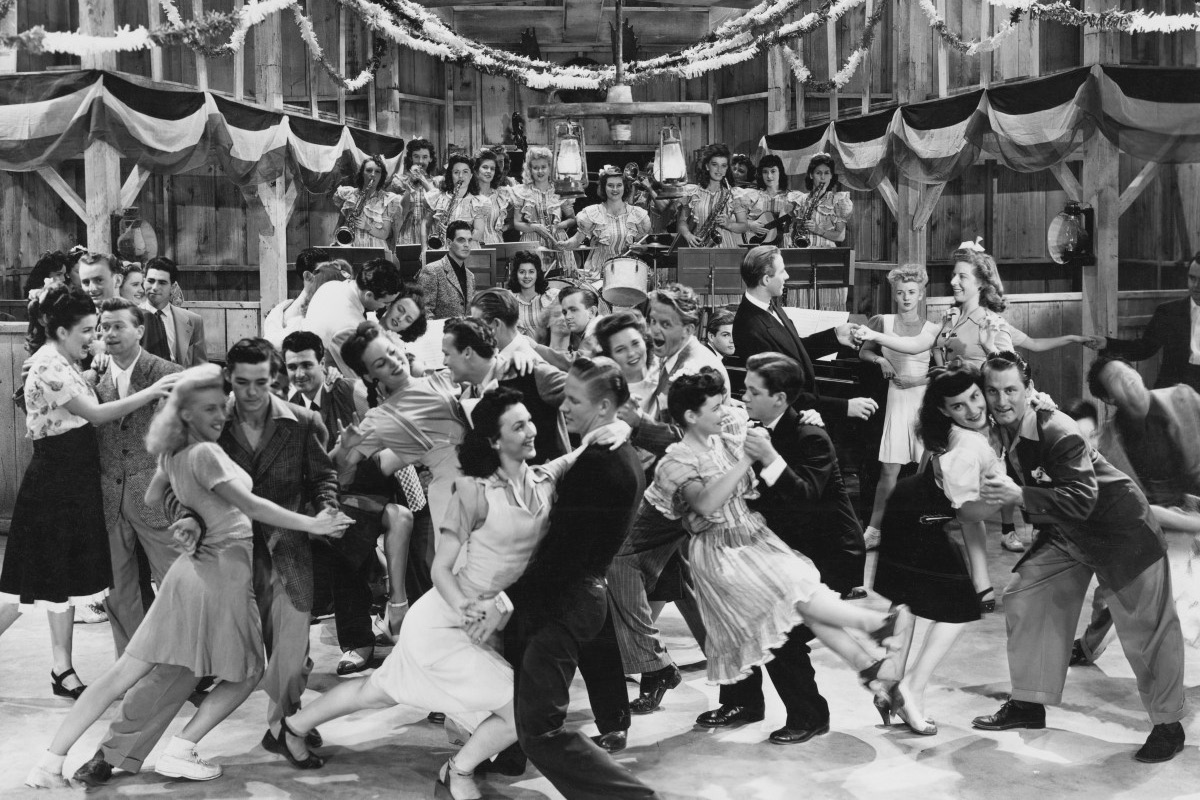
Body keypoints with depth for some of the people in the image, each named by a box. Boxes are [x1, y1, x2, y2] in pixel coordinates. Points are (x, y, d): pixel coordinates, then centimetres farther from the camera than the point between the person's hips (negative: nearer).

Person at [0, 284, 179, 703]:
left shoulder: (63, 364, 12)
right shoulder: (48, 366, -18)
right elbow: (95, 414, -20)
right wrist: (150, 392, -21)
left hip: (72, 484, 10)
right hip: (54, 484, -10)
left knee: (64, 577, 13)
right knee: (36, 582, -2)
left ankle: (63, 670, 20)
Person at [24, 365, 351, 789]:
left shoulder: (172, 454, 9)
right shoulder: (205, 453, -16)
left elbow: (152, 498, 26)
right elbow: (249, 505, -19)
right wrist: (310, 523, -16)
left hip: (191, 568, 8)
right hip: (223, 573, -8)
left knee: (125, 674, 7)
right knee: (245, 674, 12)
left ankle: (51, 761, 6)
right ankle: (178, 753, 5)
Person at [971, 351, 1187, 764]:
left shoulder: (1057, 432, -30)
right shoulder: (999, 435, -6)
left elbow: (1081, 500, -36)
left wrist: (1018, 495, -41)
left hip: (1119, 529, -8)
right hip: (1065, 535, 8)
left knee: (1144, 627, -2)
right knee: (1023, 600, 4)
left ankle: (1168, 726, 15)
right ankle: (1028, 706, 16)